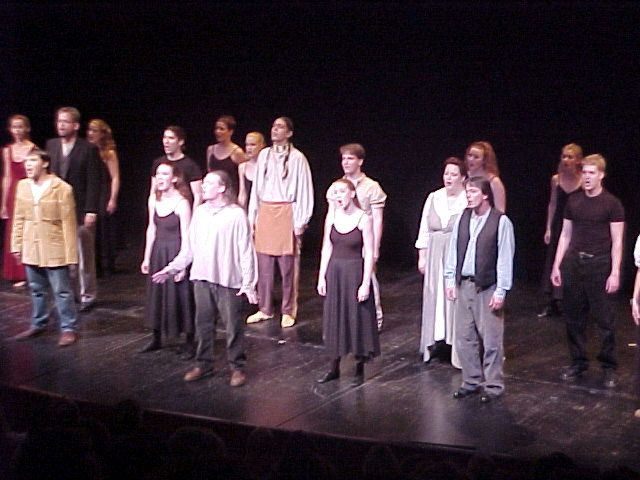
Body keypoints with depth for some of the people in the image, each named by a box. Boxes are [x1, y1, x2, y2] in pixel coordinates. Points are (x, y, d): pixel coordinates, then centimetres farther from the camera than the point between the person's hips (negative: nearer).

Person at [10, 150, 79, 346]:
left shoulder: (62, 188, -12)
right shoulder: (22, 186, 5)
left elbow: (68, 222, -10)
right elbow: (19, 218, 10)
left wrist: (70, 252, -10)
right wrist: (16, 244, 7)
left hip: (54, 249, -5)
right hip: (31, 248, 6)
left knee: (62, 291, 1)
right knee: (36, 289, 17)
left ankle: (69, 328, 9)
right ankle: (38, 324, 30)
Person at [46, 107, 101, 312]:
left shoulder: (88, 149, -7)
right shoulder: (51, 145, 8)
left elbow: (93, 182, -8)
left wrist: (91, 210, -14)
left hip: (81, 211, -4)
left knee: (84, 255, 3)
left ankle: (88, 295, 14)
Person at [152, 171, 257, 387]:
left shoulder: (236, 214, -10)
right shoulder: (200, 212, 6)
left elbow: (246, 251, -9)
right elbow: (190, 247, 14)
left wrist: (249, 282, -12)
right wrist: (172, 268, 12)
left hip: (228, 280, -5)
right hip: (202, 278, 5)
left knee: (233, 325, 2)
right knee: (203, 323, 13)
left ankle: (237, 367, 14)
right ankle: (203, 363, 26)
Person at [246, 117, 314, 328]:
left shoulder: (297, 158, -6)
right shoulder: (264, 155, 8)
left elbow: (304, 190, -5)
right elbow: (256, 187, 12)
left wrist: (300, 221, -7)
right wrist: (252, 216, 9)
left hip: (286, 213, -5)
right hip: (265, 213, 5)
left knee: (288, 266, 1)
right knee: (264, 265, 8)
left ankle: (288, 311, 11)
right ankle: (265, 309, 19)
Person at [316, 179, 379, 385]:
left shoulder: (363, 219, -12)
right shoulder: (332, 216, 1)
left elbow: (369, 253, -11)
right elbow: (327, 248, 7)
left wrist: (366, 283, -14)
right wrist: (322, 276, 4)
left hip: (355, 272, -4)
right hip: (334, 271, 5)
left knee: (357, 319, 5)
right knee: (334, 319, 12)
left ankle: (359, 369, 19)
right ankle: (334, 368, 24)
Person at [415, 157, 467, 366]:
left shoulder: (469, 201, -9)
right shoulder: (433, 198, 8)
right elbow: (424, 230, 12)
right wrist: (422, 257, 10)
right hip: (435, 257, 5)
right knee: (434, 300, 8)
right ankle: (436, 343, 19)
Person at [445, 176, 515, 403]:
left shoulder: (501, 221, -11)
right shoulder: (463, 217, 4)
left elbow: (505, 258, -10)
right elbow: (453, 249, 9)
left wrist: (501, 291, -11)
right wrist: (450, 280, 8)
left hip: (487, 287, -5)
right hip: (463, 284, 5)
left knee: (491, 339, 2)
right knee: (464, 337, 12)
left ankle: (493, 385, 16)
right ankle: (471, 381, 26)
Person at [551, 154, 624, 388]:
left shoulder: (611, 204, -4)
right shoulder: (573, 201, 8)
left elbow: (617, 241, -5)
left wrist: (615, 273, -10)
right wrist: (556, 266, 9)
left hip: (599, 265, -4)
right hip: (573, 263, 4)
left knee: (605, 319, 1)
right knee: (574, 317, 10)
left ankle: (608, 367, 13)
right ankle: (578, 362, 23)